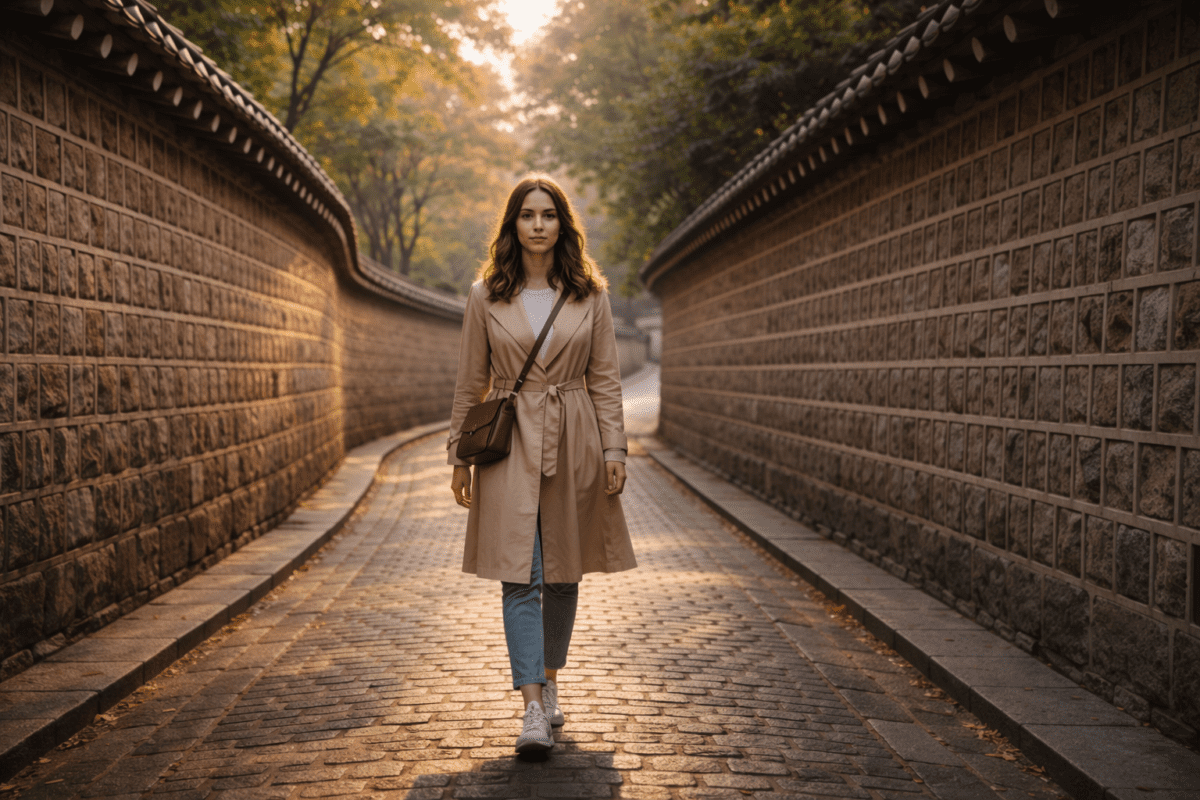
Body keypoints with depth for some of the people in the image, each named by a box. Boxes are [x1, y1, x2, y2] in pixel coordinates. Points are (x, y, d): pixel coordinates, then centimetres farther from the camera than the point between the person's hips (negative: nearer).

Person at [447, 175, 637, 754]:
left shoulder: (590, 294, 4)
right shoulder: (486, 296, 2)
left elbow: (606, 379, 5)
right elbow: (470, 382, 6)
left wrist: (613, 450, -1)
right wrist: (459, 458, 4)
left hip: (573, 444, 2)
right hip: (510, 444, -1)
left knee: (563, 575, 10)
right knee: (520, 576, -9)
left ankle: (549, 684, 29)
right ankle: (533, 711, -12)